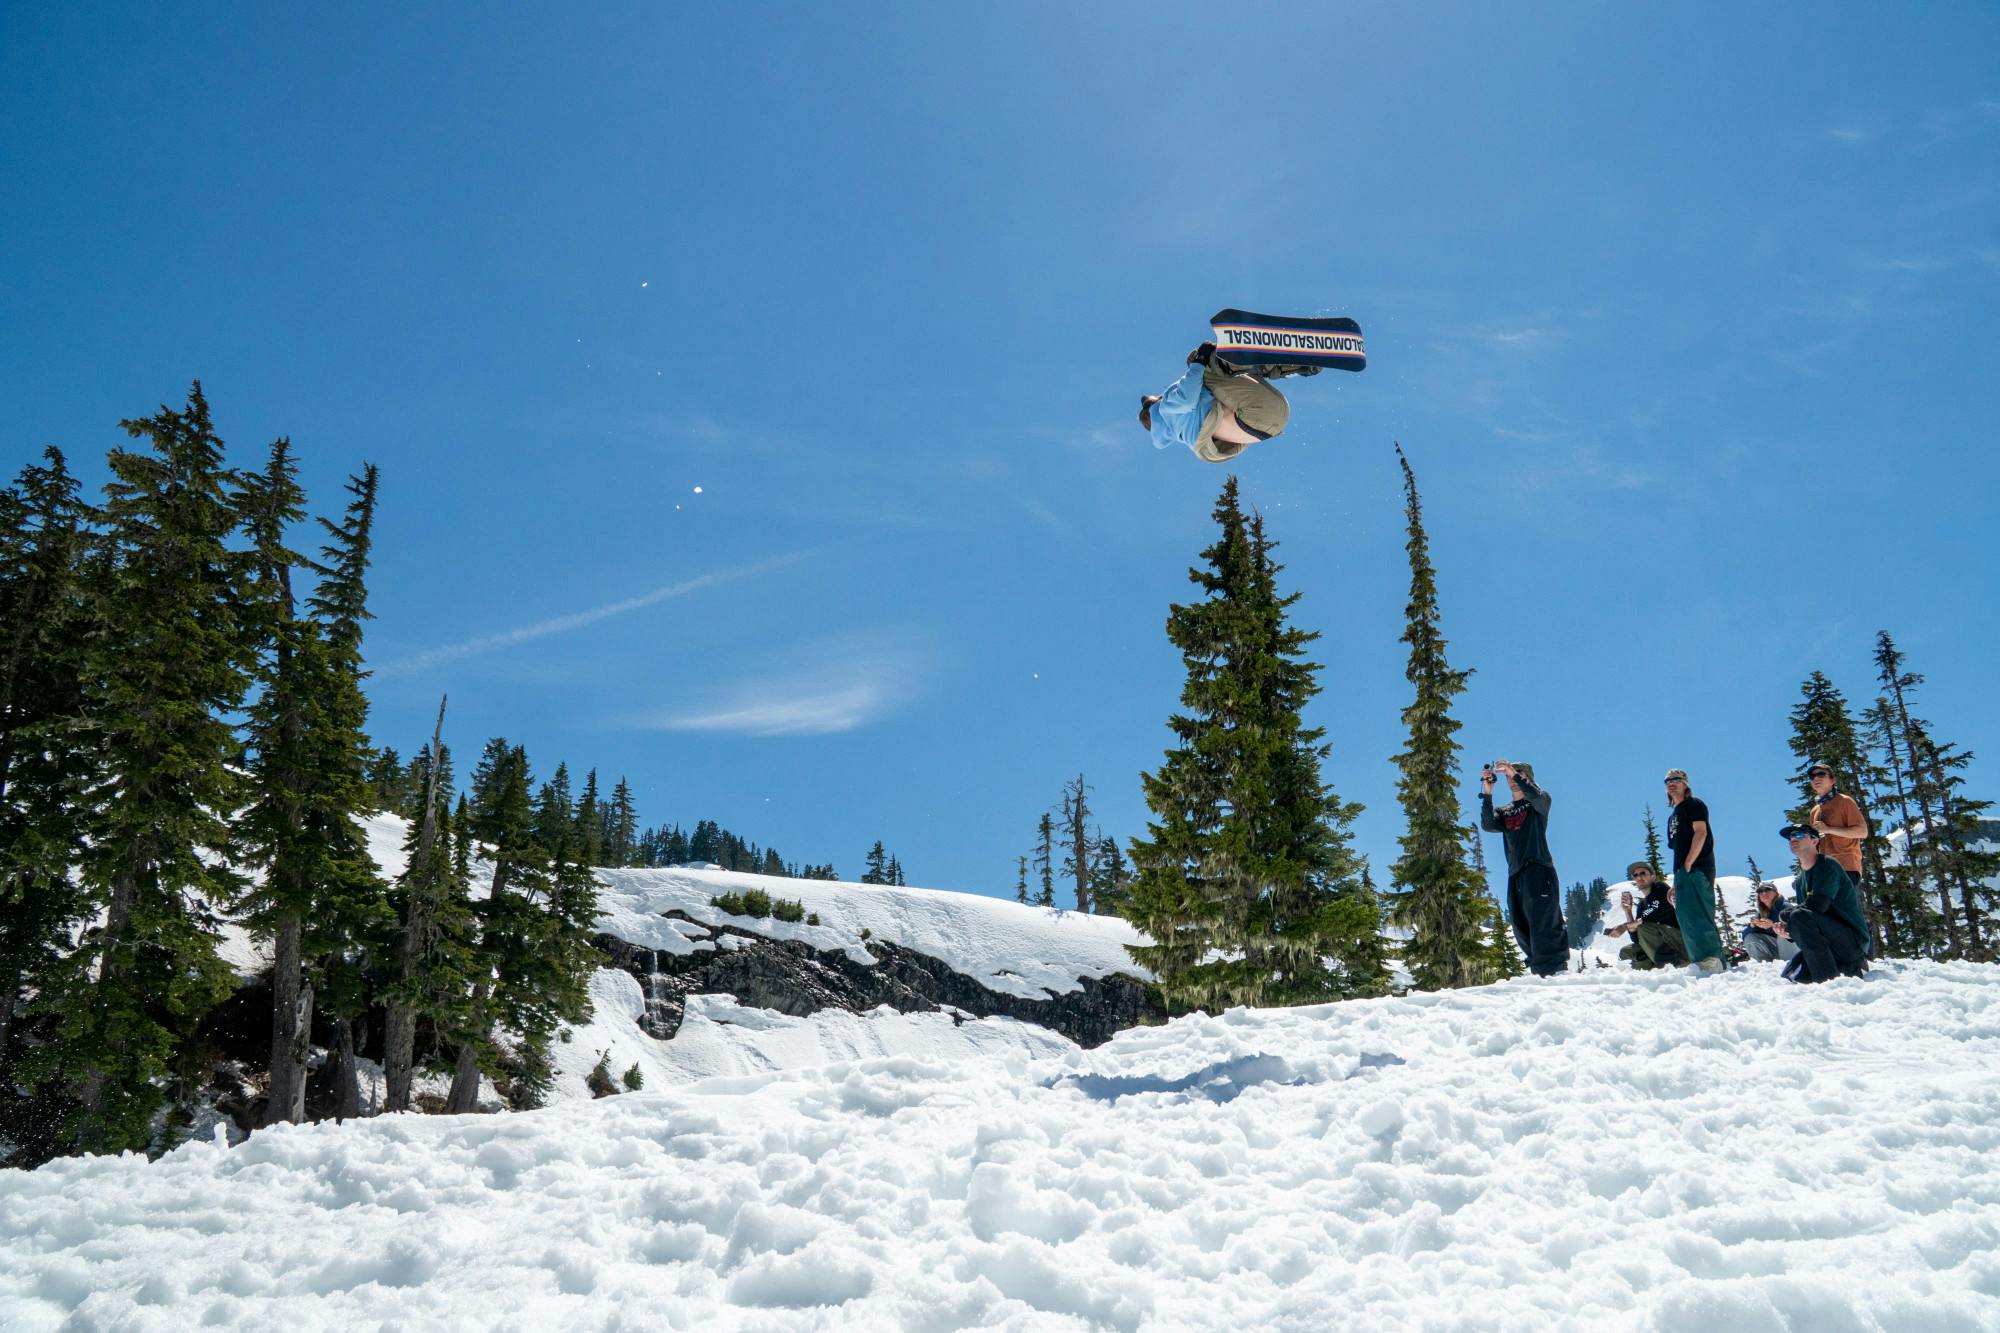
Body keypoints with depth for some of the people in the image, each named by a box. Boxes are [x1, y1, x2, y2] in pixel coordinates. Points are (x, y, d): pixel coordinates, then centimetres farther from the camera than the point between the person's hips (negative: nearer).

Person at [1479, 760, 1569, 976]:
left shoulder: (1539, 803, 10)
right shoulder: (1504, 812, 22)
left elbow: (1536, 796, -15)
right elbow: (1488, 825, 1)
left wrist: (1515, 774, -23)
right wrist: (1487, 793, -8)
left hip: (1539, 870, -6)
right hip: (1516, 875, 6)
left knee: (1543, 924, -16)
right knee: (1522, 928, 3)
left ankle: (1554, 970, -21)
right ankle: (1538, 969, 9)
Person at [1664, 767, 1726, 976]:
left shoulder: (1694, 804, 3)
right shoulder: (1672, 816, 27)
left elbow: (1700, 832, -11)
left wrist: (1688, 863, -18)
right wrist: (1677, 880, 18)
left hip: (1697, 868, -10)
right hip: (1682, 871, 10)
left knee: (1695, 915, -22)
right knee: (1685, 916, 5)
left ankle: (1709, 960, -29)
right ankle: (1711, 961, 6)